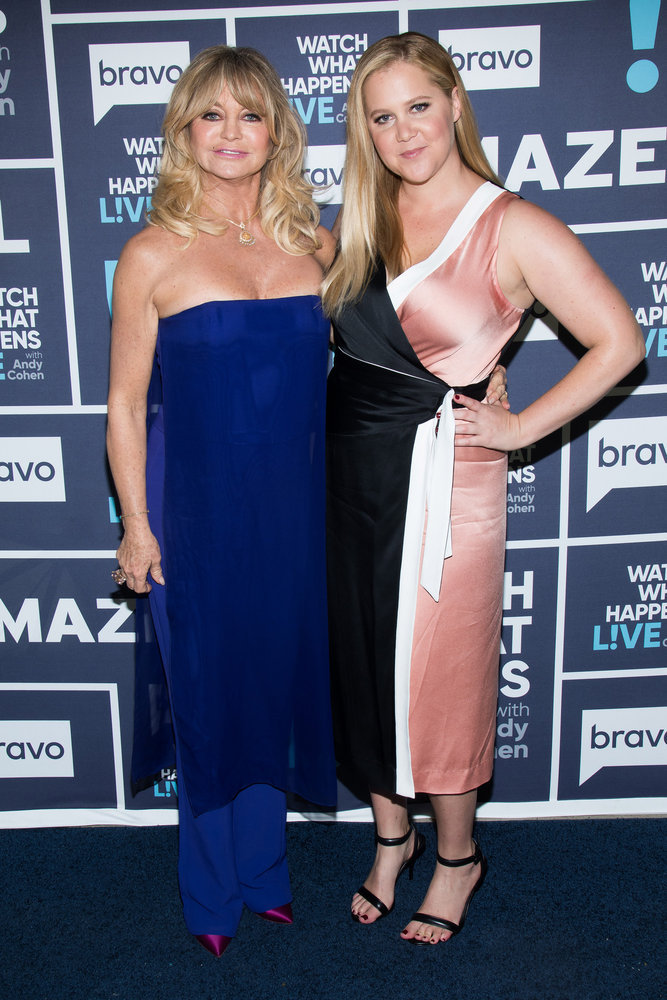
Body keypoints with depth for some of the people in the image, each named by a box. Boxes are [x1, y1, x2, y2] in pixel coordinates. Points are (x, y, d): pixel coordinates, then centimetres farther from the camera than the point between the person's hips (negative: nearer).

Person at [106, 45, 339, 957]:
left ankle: (263, 872, 38)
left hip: (297, 506, 4)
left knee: (277, 679, 15)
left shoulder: (314, 245, 5)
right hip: (199, 510, -3)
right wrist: (136, 526, -5)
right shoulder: (154, 255, -6)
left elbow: (345, 371, 14)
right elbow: (126, 404, -3)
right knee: (210, 693, 10)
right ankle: (215, 893, 33)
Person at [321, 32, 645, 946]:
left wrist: (519, 427, -10)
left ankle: (457, 857, 31)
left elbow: (619, 343, -9)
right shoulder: (365, 224, 9)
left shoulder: (513, 228, -9)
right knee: (362, 658, 14)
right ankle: (392, 836, 37)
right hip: (349, 470, 6)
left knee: (436, 671, 6)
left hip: (440, 478, -6)